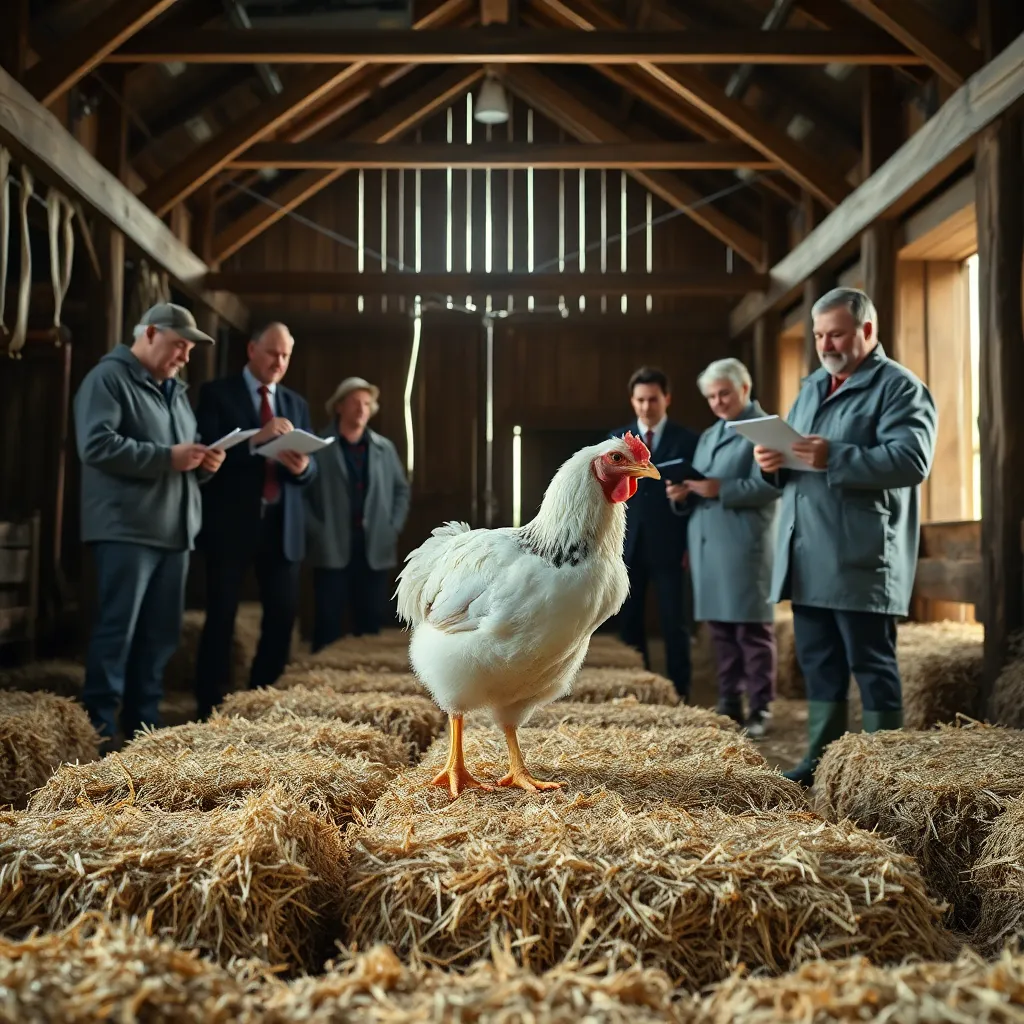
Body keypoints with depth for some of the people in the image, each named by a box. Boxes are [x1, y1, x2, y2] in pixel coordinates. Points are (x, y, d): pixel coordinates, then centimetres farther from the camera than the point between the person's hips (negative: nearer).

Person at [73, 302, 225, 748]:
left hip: (174, 530, 8)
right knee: (117, 629, -6)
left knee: (161, 632, 8)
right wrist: (167, 458, -19)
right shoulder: (108, 378, -4)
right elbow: (96, 444, -17)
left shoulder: (175, 390, 22)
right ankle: (99, 727, 1)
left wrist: (203, 461, 3)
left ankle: (143, 722, 16)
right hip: (126, 529, -8)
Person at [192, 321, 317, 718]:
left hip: (282, 526, 4)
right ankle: (209, 710, 10)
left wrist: (302, 466, -14)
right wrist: (256, 439, -23)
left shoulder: (297, 404, 16)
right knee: (221, 619, 1)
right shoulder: (217, 393, 2)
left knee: (282, 618, 5)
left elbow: (311, 469, 9)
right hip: (232, 524, -4)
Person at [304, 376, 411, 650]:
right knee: (328, 626, -3)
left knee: (370, 624, 6)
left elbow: (401, 489, 17)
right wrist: (316, 532, -9)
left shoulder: (385, 448, 12)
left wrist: (393, 527, 5)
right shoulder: (318, 447, 0)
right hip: (332, 551, -3)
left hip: (375, 550, 3)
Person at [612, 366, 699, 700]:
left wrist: (692, 545, -5)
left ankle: (679, 695, 7)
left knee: (674, 624, 1)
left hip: (669, 545, -2)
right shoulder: (617, 439, 11)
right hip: (627, 544, 3)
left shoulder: (688, 440, 4)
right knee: (628, 622, 6)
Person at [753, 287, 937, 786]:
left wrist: (834, 459, -27)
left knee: (872, 665, 0)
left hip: (861, 558, -7)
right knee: (818, 663, 13)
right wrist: (773, 459, -1)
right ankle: (821, 758, 22)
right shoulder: (812, 386, 20)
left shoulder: (899, 387, -4)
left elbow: (912, 458, -19)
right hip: (807, 557, 8)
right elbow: (790, 451, 23)